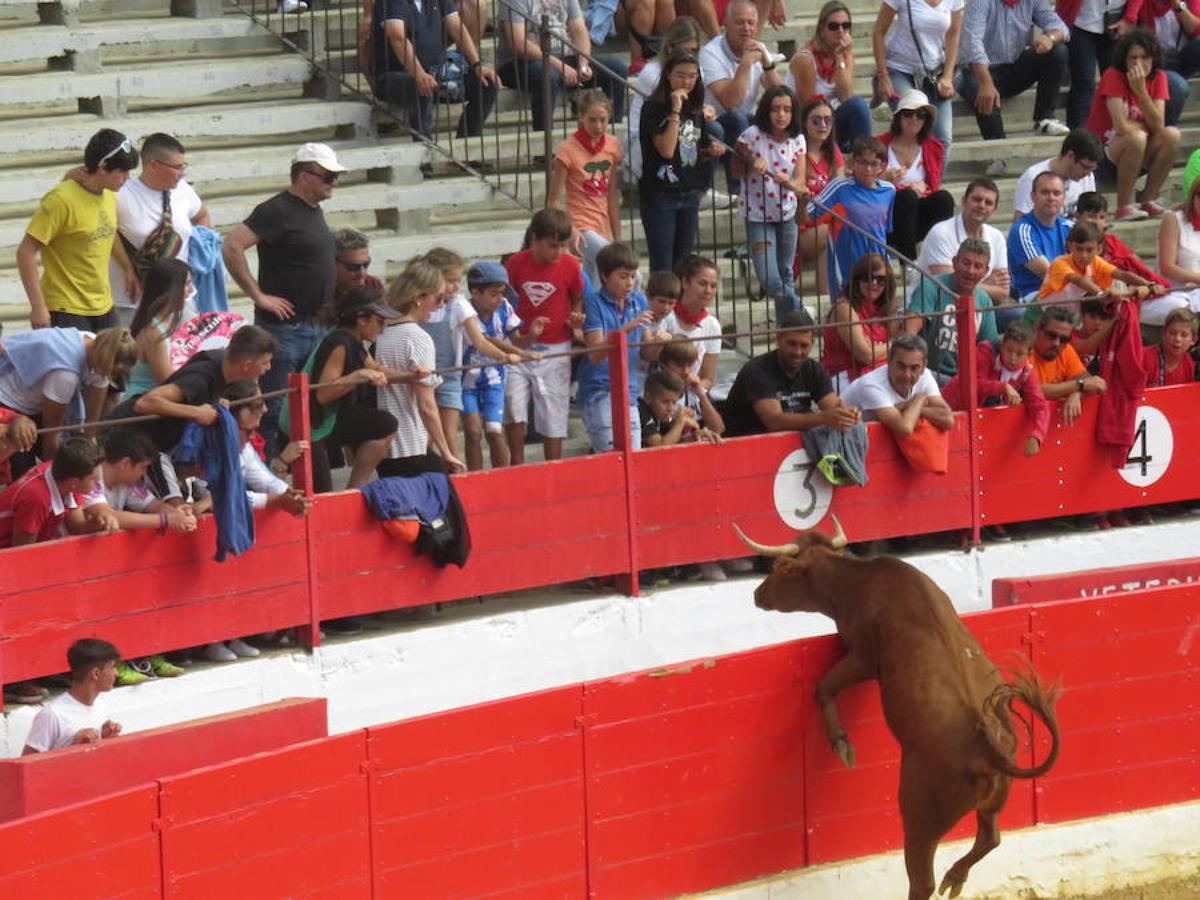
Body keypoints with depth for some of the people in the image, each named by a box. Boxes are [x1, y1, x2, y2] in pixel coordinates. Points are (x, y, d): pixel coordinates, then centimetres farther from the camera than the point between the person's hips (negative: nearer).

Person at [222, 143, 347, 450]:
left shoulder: (314, 211, 14)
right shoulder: (278, 211, -14)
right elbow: (232, 247, -23)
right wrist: (258, 296, -19)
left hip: (315, 327, 9)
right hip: (283, 325, -9)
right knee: (274, 409, -7)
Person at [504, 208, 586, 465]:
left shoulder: (570, 265, -6)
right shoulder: (515, 264, -6)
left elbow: (578, 299, 8)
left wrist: (576, 321, -12)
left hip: (555, 350, 0)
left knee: (553, 414, 6)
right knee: (513, 407, -11)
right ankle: (517, 465, 4)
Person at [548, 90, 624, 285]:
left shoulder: (613, 146, 5)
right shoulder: (569, 150, -10)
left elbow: (612, 196, 12)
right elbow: (553, 201, -7)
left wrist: (617, 238, 12)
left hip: (603, 228, 6)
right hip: (582, 229, -6)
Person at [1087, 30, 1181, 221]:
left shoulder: (1158, 78, -2)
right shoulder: (1113, 77, -18)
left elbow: (1158, 126, -15)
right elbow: (1122, 127, -27)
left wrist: (1141, 90, -23)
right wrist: (1147, 126, -9)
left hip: (1140, 157, 6)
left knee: (1172, 135, -20)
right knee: (1136, 138, -34)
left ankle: (1147, 200, -8)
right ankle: (1124, 206, -22)